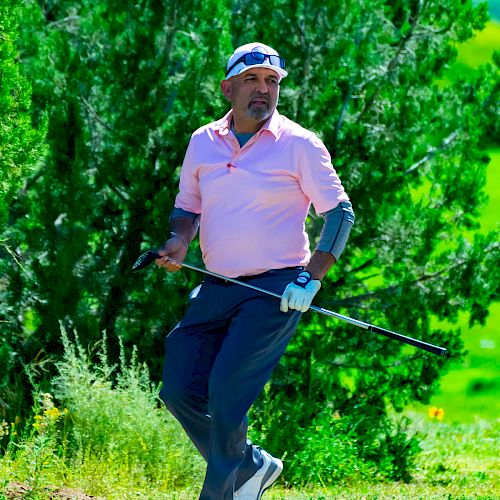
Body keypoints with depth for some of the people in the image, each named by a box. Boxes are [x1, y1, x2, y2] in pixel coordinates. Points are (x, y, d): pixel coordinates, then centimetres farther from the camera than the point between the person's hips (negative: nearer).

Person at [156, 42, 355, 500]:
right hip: (216, 289, 5)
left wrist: (311, 277, -12)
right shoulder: (203, 143, 10)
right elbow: (187, 207, 22)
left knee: (226, 388, -17)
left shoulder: (299, 144, -4)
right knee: (180, 389, -3)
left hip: (276, 291, -5)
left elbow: (340, 213, -2)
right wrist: (179, 240, 0)